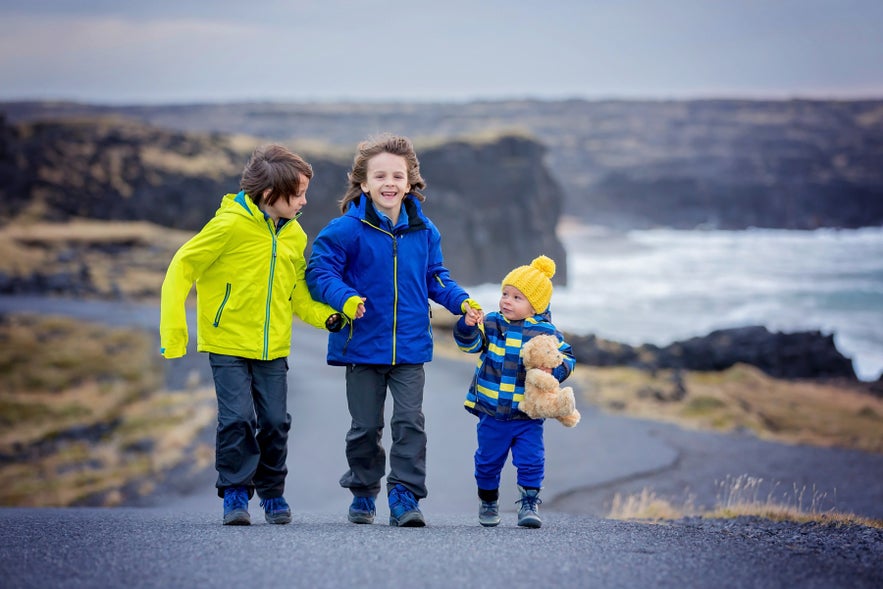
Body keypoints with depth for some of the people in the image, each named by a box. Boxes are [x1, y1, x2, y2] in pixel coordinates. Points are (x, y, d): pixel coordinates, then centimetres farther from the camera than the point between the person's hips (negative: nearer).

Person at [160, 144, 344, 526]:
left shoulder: (294, 234, 4)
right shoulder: (231, 225, -14)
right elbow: (182, 269, -10)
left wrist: (328, 317, -5)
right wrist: (174, 333, -15)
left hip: (273, 348, 5)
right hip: (228, 343, -5)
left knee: (275, 422, 4)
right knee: (237, 419, -10)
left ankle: (272, 493, 21)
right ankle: (235, 493, 4)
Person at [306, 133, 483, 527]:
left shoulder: (423, 231, 4)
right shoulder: (346, 229, -9)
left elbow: (435, 277, 16)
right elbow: (319, 271, -9)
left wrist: (462, 302, 0)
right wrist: (345, 299, -26)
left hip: (410, 347, 2)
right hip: (363, 346, -2)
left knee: (409, 422, -5)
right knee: (366, 426, 9)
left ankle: (405, 496, 0)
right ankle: (363, 493, 26)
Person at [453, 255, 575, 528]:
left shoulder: (546, 333, -3)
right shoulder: (492, 323, 0)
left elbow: (566, 357, -1)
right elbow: (469, 343, -8)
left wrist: (553, 370, -21)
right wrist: (468, 325, -28)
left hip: (528, 416, -2)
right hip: (491, 413, 2)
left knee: (531, 461, -7)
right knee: (488, 461, 13)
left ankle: (529, 503, 4)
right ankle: (488, 501, 32)